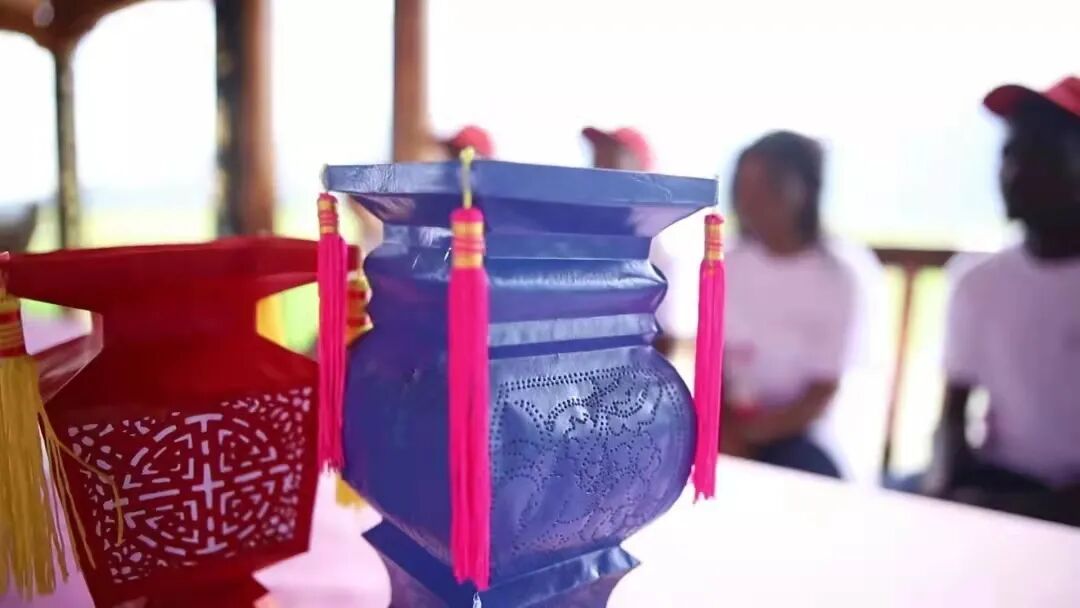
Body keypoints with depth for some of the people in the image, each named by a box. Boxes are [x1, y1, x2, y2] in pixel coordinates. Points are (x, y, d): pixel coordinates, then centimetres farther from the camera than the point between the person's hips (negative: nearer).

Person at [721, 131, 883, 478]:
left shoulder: (837, 278, -9)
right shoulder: (728, 267, 4)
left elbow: (822, 392, -9)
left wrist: (749, 434, -22)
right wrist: (722, 428, -16)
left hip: (798, 438, -2)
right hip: (731, 428, 3)